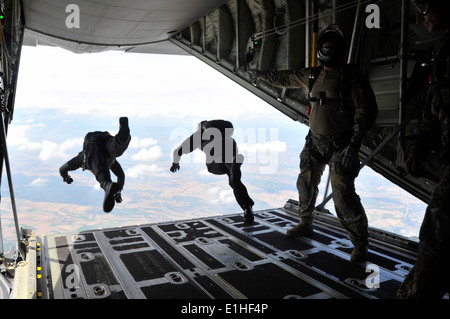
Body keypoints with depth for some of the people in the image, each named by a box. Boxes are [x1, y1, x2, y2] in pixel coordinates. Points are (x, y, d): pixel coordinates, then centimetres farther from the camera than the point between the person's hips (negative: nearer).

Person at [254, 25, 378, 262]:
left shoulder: (351, 76, -8)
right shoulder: (312, 76, 8)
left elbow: (367, 111, -12)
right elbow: (286, 78, 25)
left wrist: (353, 145, -19)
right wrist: (262, 75, 36)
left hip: (340, 145, -6)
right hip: (315, 142, 6)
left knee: (343, 194, -10)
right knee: (306, 183, 15)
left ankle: (360, 242, 8)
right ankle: (305, 224, 38)